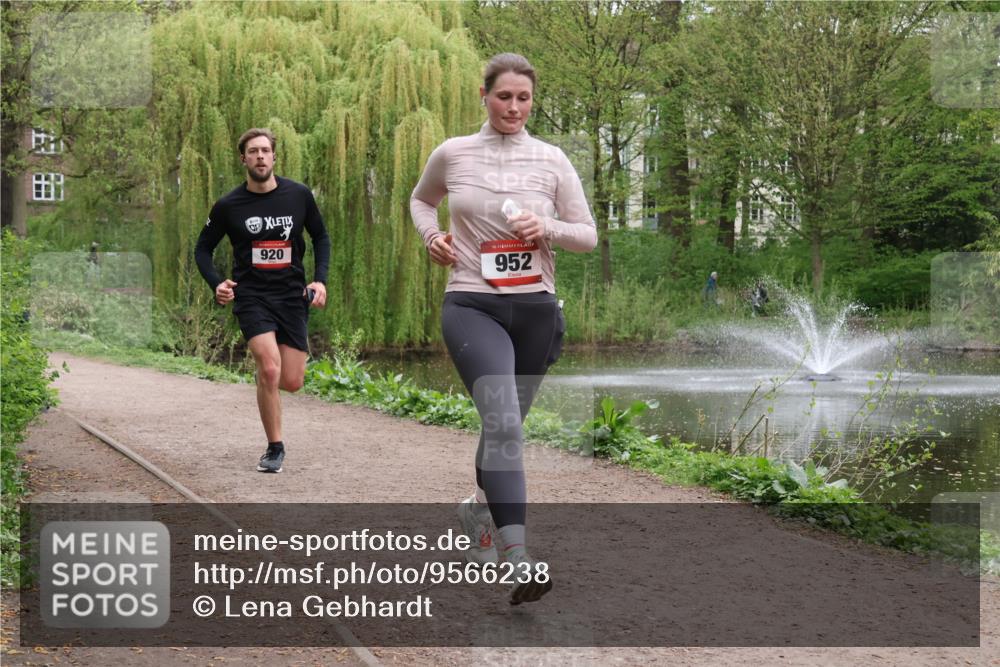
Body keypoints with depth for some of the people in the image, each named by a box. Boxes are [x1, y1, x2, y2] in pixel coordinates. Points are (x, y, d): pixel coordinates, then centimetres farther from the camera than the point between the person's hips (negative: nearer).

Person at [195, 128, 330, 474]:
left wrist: (320, 279, 0)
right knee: (269, 369, -22)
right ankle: (274, 449, -6)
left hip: (292, 295, 2)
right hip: (251, 295, -2)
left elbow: (321, 237, 14)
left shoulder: (299, 195, 0)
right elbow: (203, 248, 10)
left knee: (292, 382, -1)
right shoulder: (228, 206, -3)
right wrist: (216, 283, -8)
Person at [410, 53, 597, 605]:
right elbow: (421, 199, 24)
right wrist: (431, 235, 4)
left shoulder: (551, 161, 4)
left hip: (535, 309, 3)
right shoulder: (452, 154, 3)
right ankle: (519, 563, -30)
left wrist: (548, 228, -11)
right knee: (503, 422, -22)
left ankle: (479, 508, 46)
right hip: (472, 306, -3)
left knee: (506, 424, 16)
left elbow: (588, 236, 8)